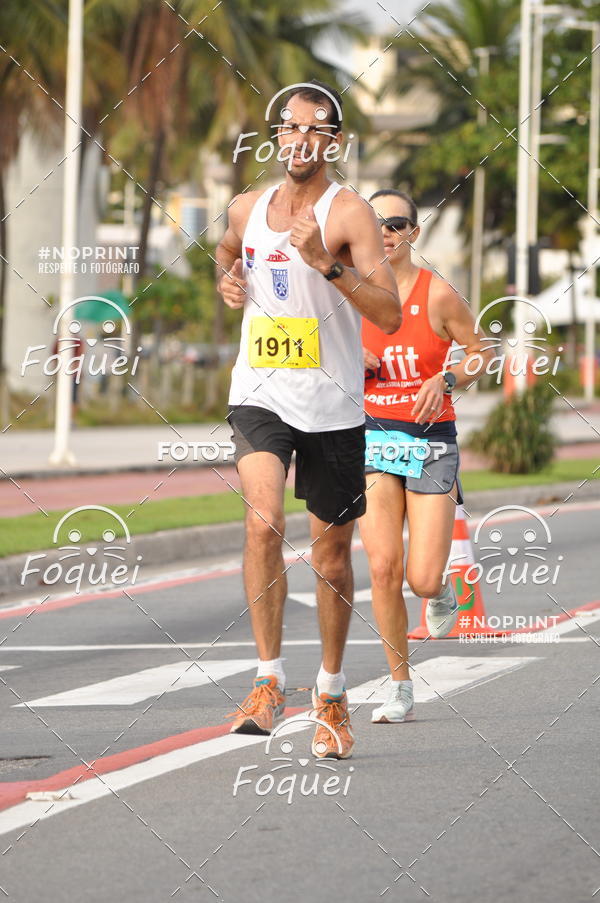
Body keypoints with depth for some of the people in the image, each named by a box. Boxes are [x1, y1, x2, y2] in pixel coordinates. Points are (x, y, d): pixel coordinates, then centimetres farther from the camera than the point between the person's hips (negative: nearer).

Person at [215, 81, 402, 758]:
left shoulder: (349, 213, -8)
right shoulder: (247, 209, 7)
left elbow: (390, 315, -18)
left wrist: (325, 263, -29)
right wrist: (227, 280, 10)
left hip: (332, 409, -2)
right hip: (260, 397, 2)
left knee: (332, 558, 9)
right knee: (263, 522, -24)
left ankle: (331, 697, 29)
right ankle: (268, 682, -17)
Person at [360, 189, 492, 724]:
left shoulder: (438, 294, -6)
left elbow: (480, 353, 4)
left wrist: (444, 380, -13)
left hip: (430, 439, -2)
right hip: (373, 438, 2)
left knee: (422, 579, -9)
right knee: (383, 569, -10)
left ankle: (441, 589, 32)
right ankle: (401, 691, 3)